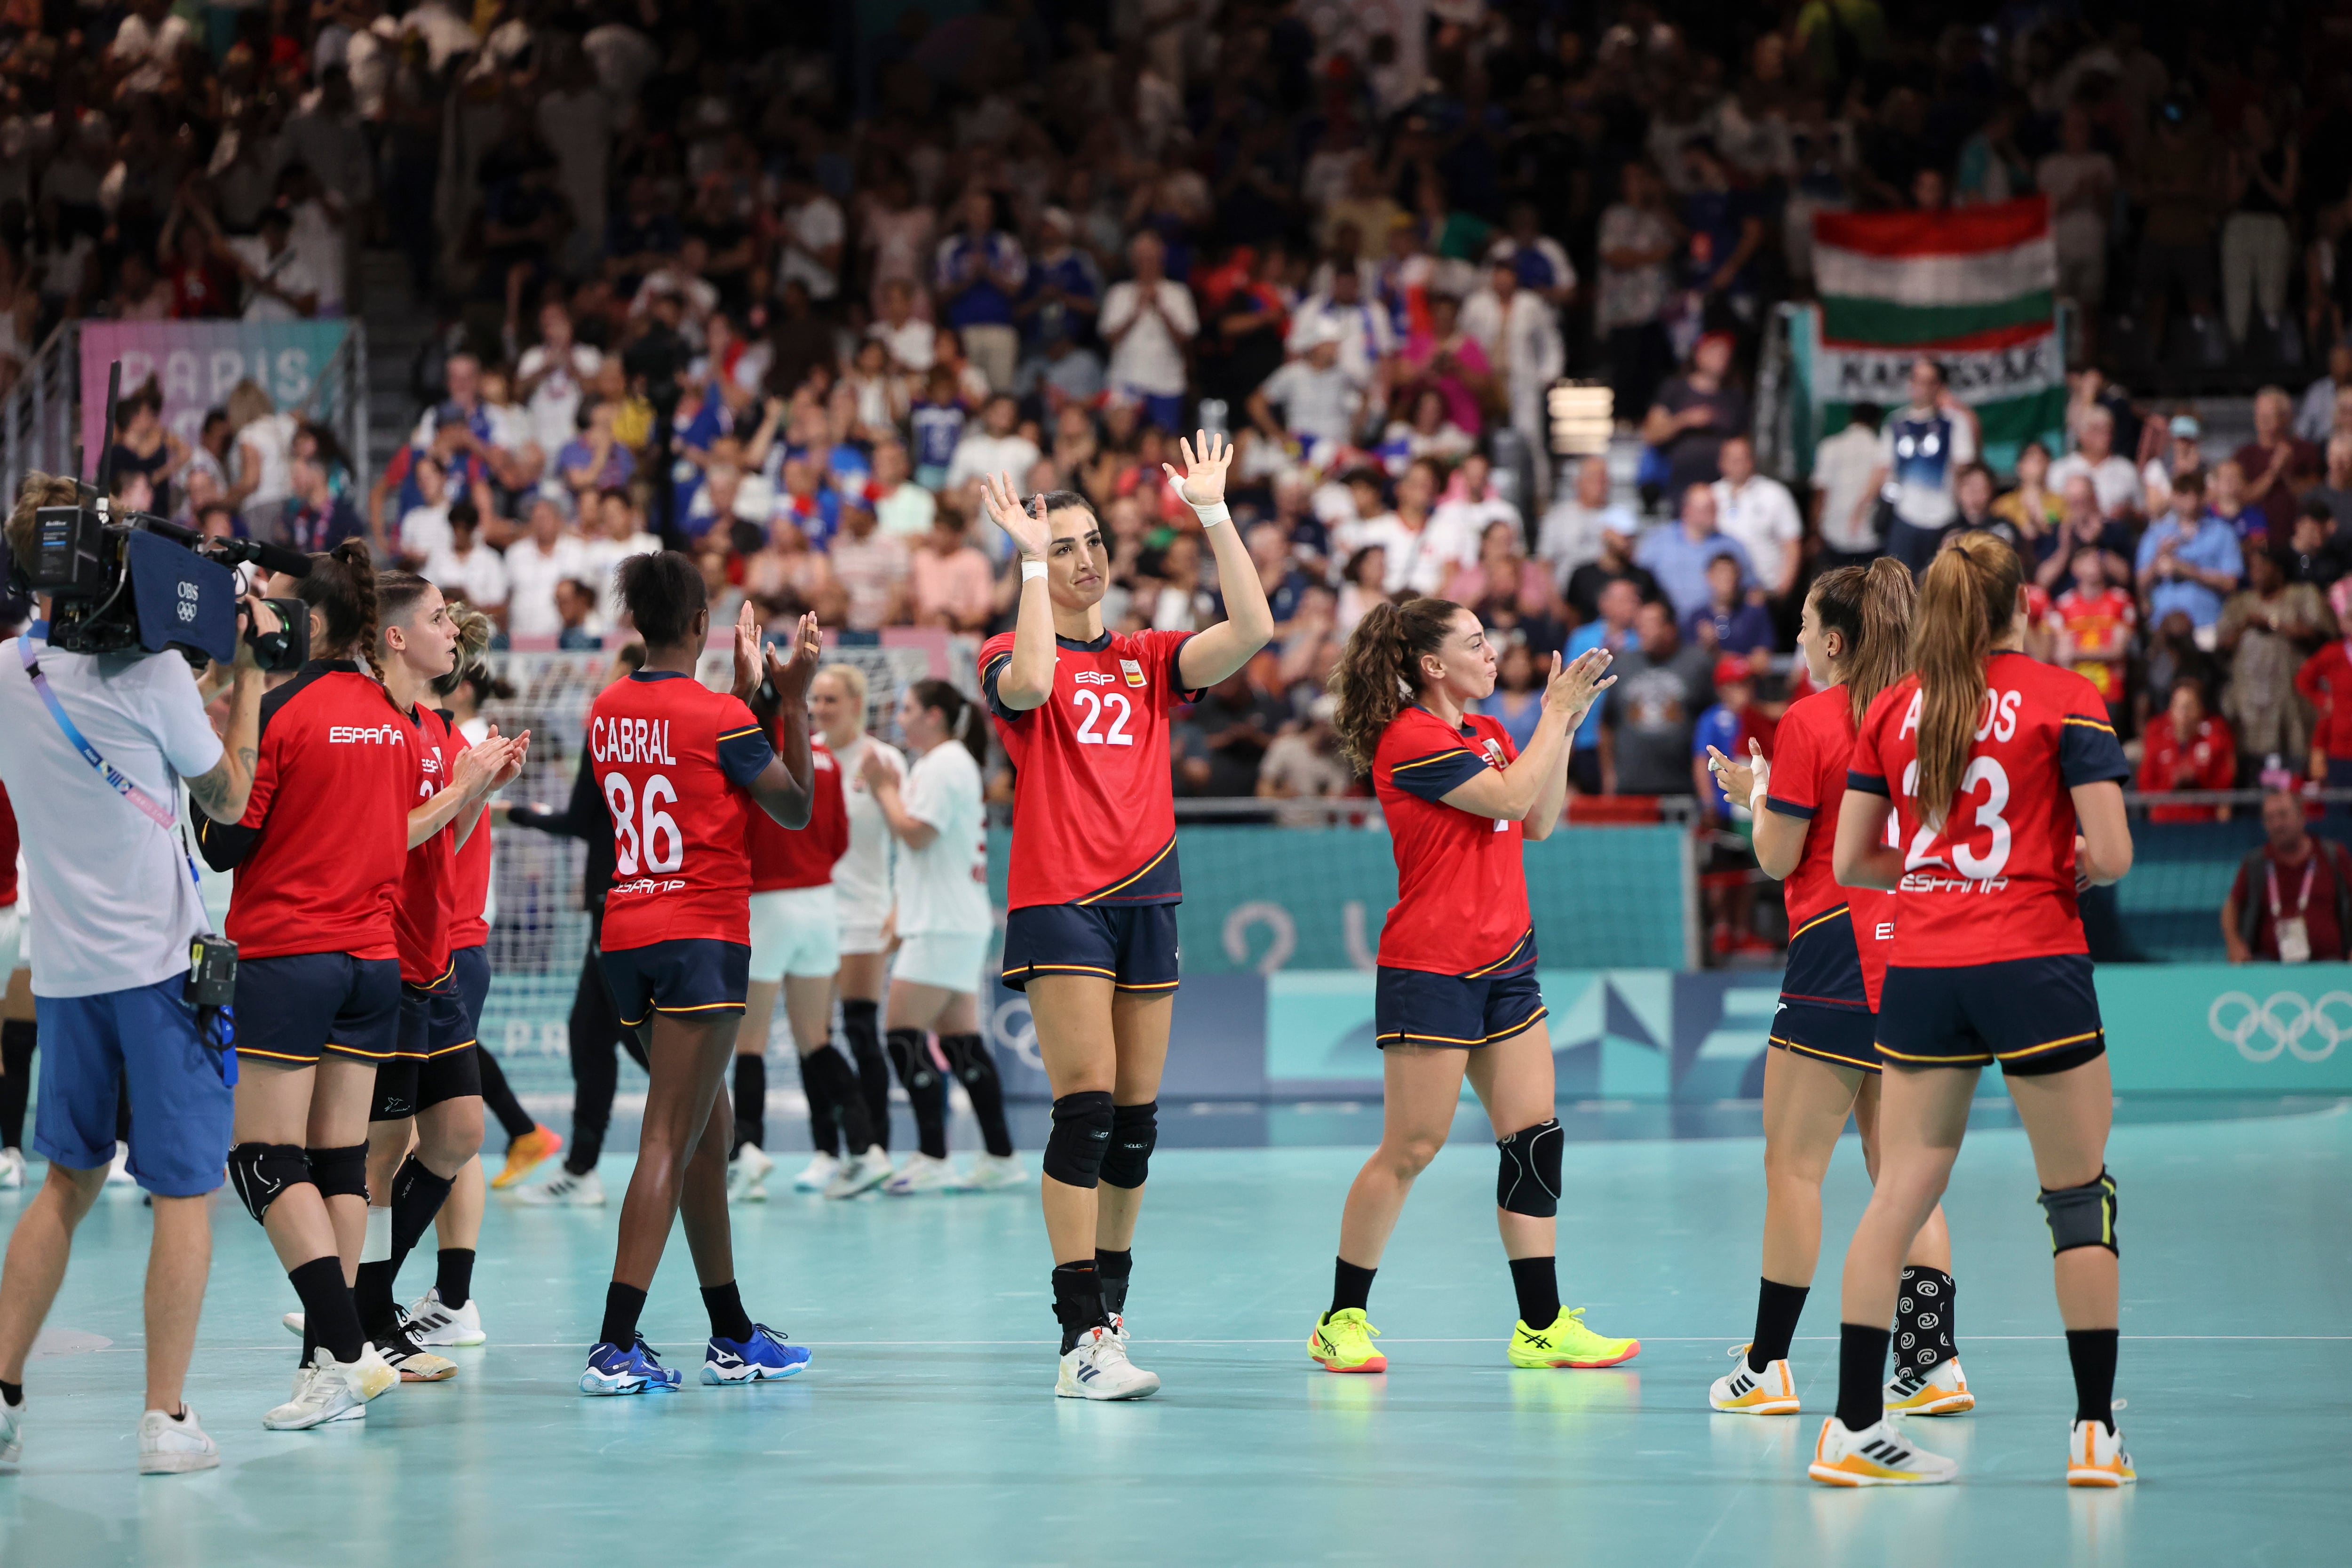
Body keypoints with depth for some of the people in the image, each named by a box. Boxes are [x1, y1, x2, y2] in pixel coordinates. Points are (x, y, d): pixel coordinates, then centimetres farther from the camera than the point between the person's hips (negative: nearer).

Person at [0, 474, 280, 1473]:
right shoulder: (147, 669, -13)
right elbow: (229, 798, -1)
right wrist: (248, 675, 6)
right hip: (160, 963, -5)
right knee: (185, 1189, 1)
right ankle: (166, 1419, -1)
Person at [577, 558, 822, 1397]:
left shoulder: (608, 711, 8)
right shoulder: (718, 717, -11)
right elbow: (796, 808, 1)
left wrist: (744, 691, 26)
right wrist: (794, 698, 5)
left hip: (627, 937, 8)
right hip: (702, 935, -7)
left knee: (710, 1131, 17)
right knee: (670, 1141, -10)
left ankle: (733, 1336, 23)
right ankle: (615, 1346, -18)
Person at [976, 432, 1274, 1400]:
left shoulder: (1147, 660, 14)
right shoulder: (1010, 654, 3)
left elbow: (1252, 631, -1)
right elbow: (1030, 683, -23)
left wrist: (1214, 515, -3)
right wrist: (1030, 558, -17)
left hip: (1147, 902, 5)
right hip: (1058, 903, -5)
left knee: (1135, 1124, 7)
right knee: (1086, 1110, -15)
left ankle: (1108, 1314, 17)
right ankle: (1081, 1340, -18)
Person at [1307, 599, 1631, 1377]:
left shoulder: (1487, 732, 14)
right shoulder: (1409, 740, -13)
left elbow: (1540, 822, 13)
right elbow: (1509, 798, -19)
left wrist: (1566, 725, 6)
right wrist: (1556, 715, -9)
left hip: (1503, 963, 8)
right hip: (1430, 969, -8)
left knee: (1535, 1138, 3)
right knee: (1412, 1147, -6)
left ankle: (1542, 1327, 6)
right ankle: (1343, 1320, 6)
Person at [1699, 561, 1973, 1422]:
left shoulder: (1808, 721, -9)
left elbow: (1778, 859, -7)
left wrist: (1753, 793, 11)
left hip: (1839, 956, -7)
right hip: (1913, 957, 7)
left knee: (1793, 1164, -1)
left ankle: (1768, 1367, 1)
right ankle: (1932, 1361, 3)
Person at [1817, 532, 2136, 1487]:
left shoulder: (1892, 710, 8)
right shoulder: (2063, 699, -3)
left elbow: (1849, 863, 9)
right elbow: (2112, 855, -9)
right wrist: (2065, 866, 12)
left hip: (1921, 970, 4)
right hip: (2034, 967, -4)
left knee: (1901, 1193, 7)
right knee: (2080, 1196, 6)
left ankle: (1854, 1427, 4)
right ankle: (2096, 1434, 8)